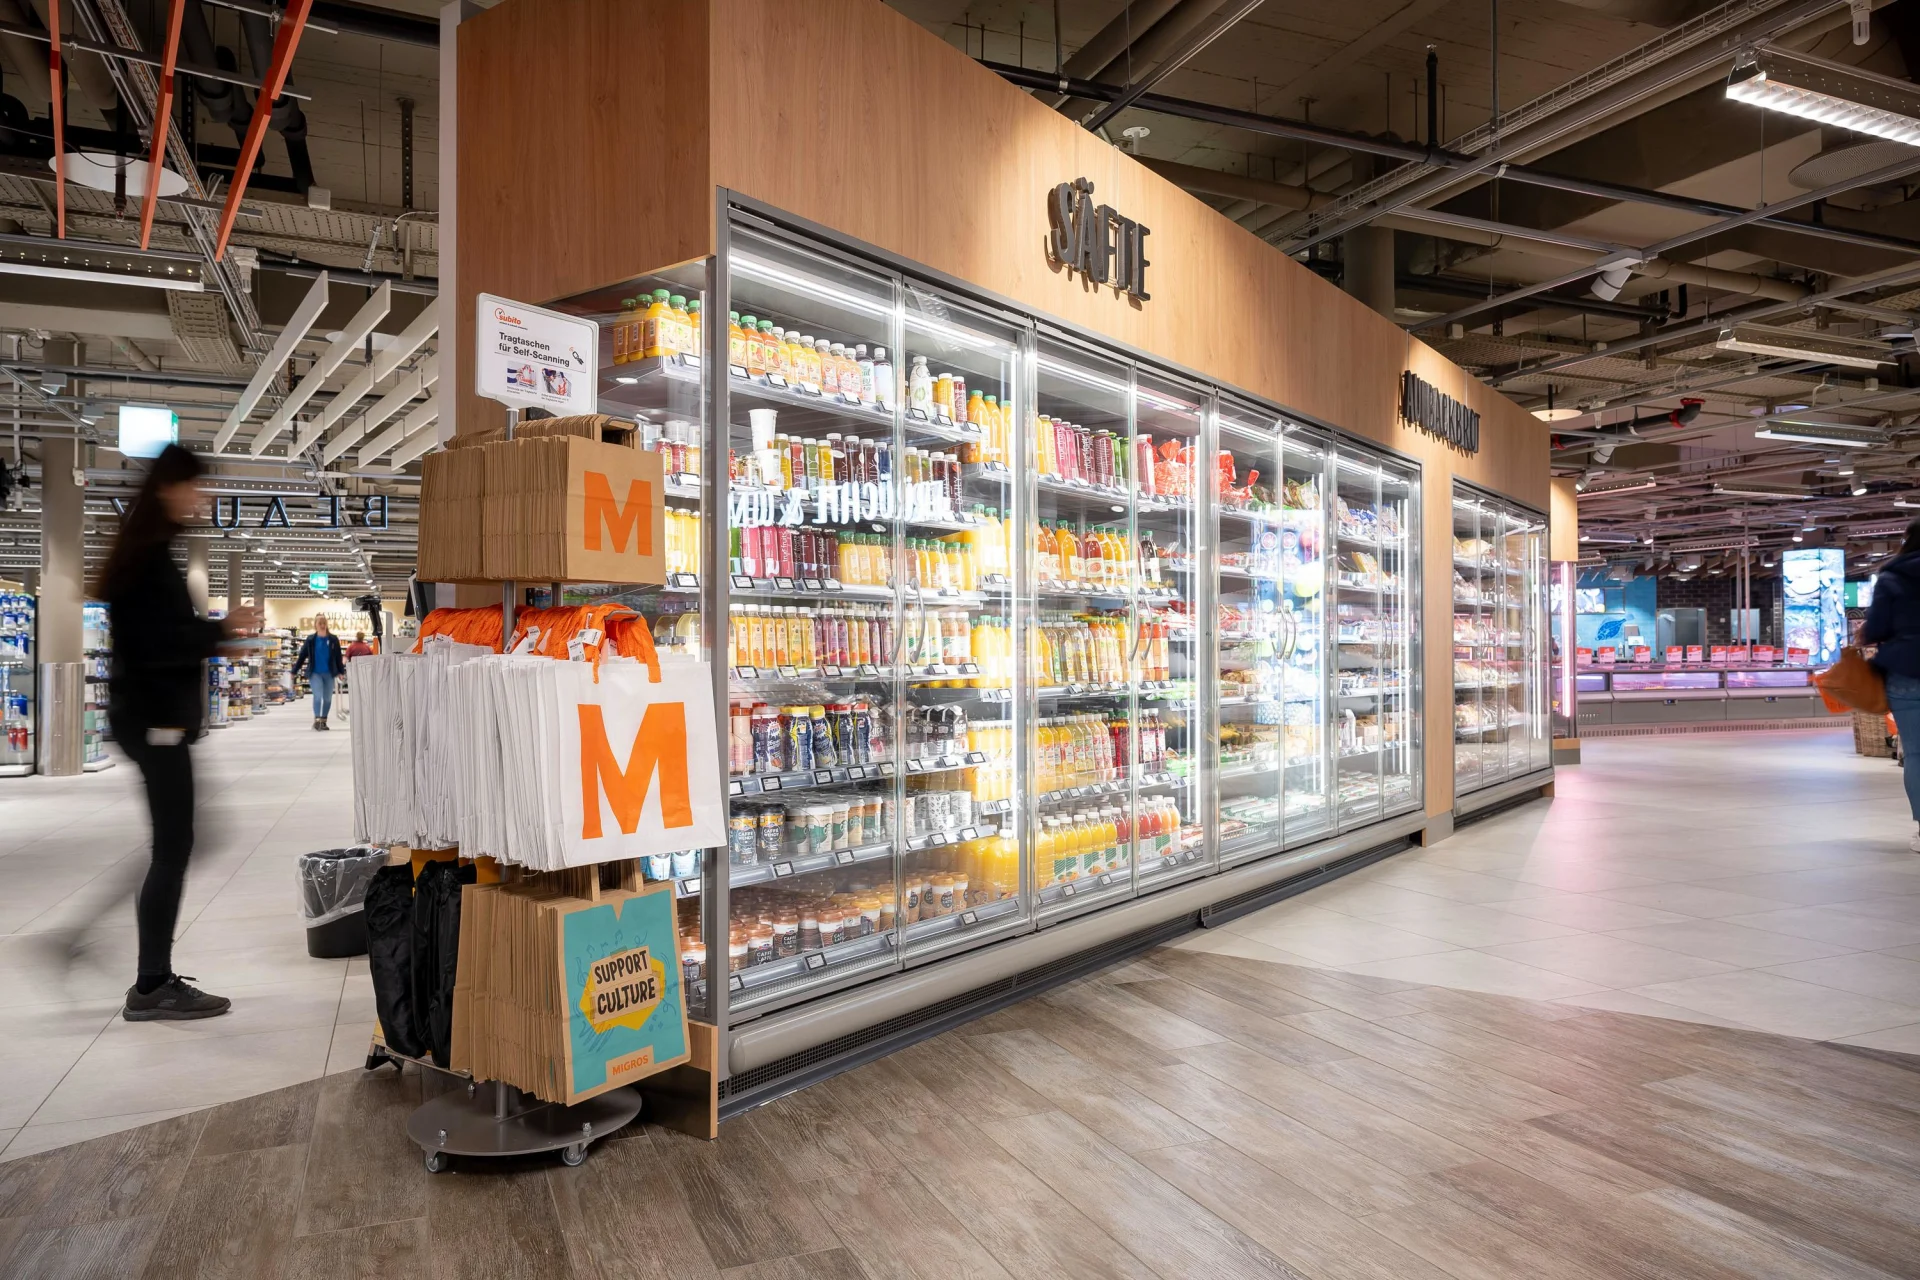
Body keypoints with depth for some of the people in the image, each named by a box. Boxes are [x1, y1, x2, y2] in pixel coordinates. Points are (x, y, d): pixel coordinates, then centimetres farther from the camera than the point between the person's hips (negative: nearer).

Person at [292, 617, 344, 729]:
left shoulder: (333, 639, 0)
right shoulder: (310, 640, 0)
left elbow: (338, 657, 5)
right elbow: (302, 656, 4)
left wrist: (340, 671, 5)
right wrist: (295, 671, 4)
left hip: (329, 673, 2)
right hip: (315, 673, -2)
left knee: (327, 698, 7)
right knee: (318, 695, -15)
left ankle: (323, 721, 19)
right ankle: (317, 719, -11)